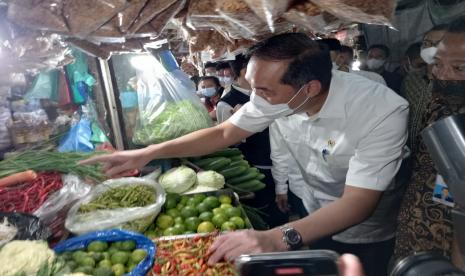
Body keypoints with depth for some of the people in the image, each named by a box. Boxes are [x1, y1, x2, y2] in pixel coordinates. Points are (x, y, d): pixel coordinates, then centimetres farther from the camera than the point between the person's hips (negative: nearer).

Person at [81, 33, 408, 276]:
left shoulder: (383, 113, -33)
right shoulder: (276, 94, -19)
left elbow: (358, 203, -36)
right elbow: (224, 133, -10)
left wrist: (278, 238, -51)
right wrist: (149, 153, -18)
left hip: (366, 235, -3)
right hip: (314, 217, 4)